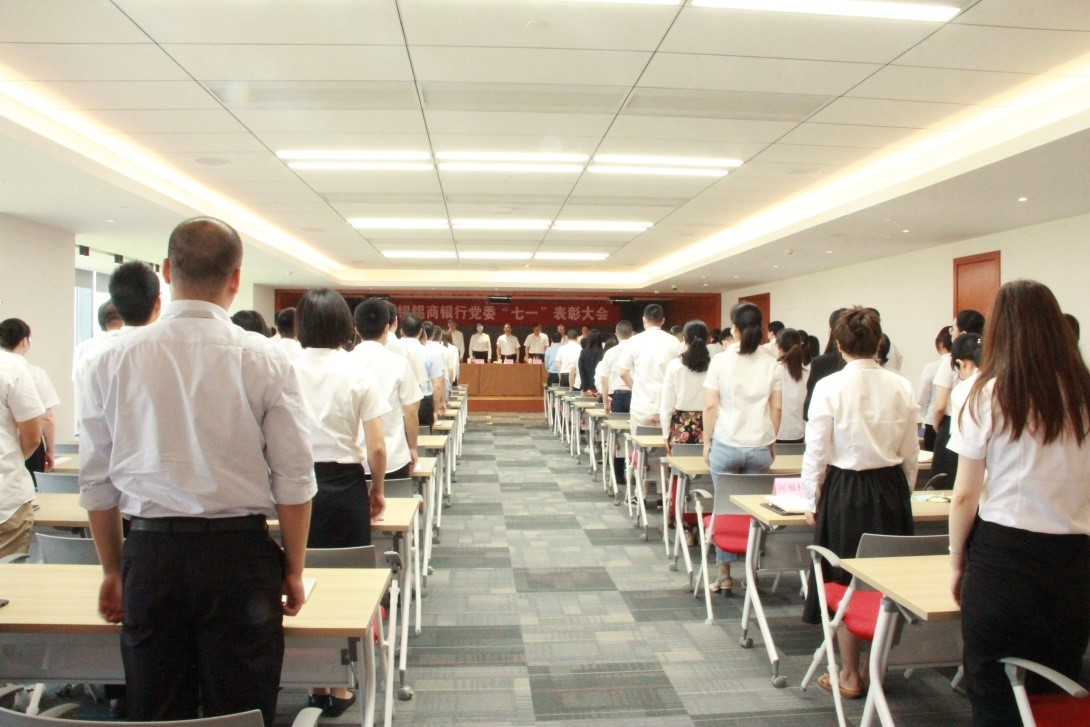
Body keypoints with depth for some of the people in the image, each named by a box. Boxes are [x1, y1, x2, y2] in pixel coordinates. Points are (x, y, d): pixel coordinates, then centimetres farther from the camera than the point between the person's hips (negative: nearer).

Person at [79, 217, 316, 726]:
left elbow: (96, 481, 5)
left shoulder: (115, 360, -1)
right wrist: (293, 570, 4)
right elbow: (294, 480, -8)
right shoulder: (263, 359, -9)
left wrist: (113, 569, 17)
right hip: (239, 554, -2)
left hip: (151, 555, 3)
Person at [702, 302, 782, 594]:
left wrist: (707, 441, 6)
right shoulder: (771, 364, 3)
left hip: (726, 444, -2)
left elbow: (710, 406, -4)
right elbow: (776, 408, 6)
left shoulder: (721, 360, -4)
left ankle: (725, 576, 10)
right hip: (760, 446, 2)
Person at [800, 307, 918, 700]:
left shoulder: (829, 387, -12)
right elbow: (910, 453, 5)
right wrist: (903, 494, 19)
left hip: (845, 491, -3)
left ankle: (850, 676, 20)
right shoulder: (901, 387, -1)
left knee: (845, 583, 9)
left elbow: (817, 452, -8)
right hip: (891, 489, 4)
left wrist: (813, 501, 4)